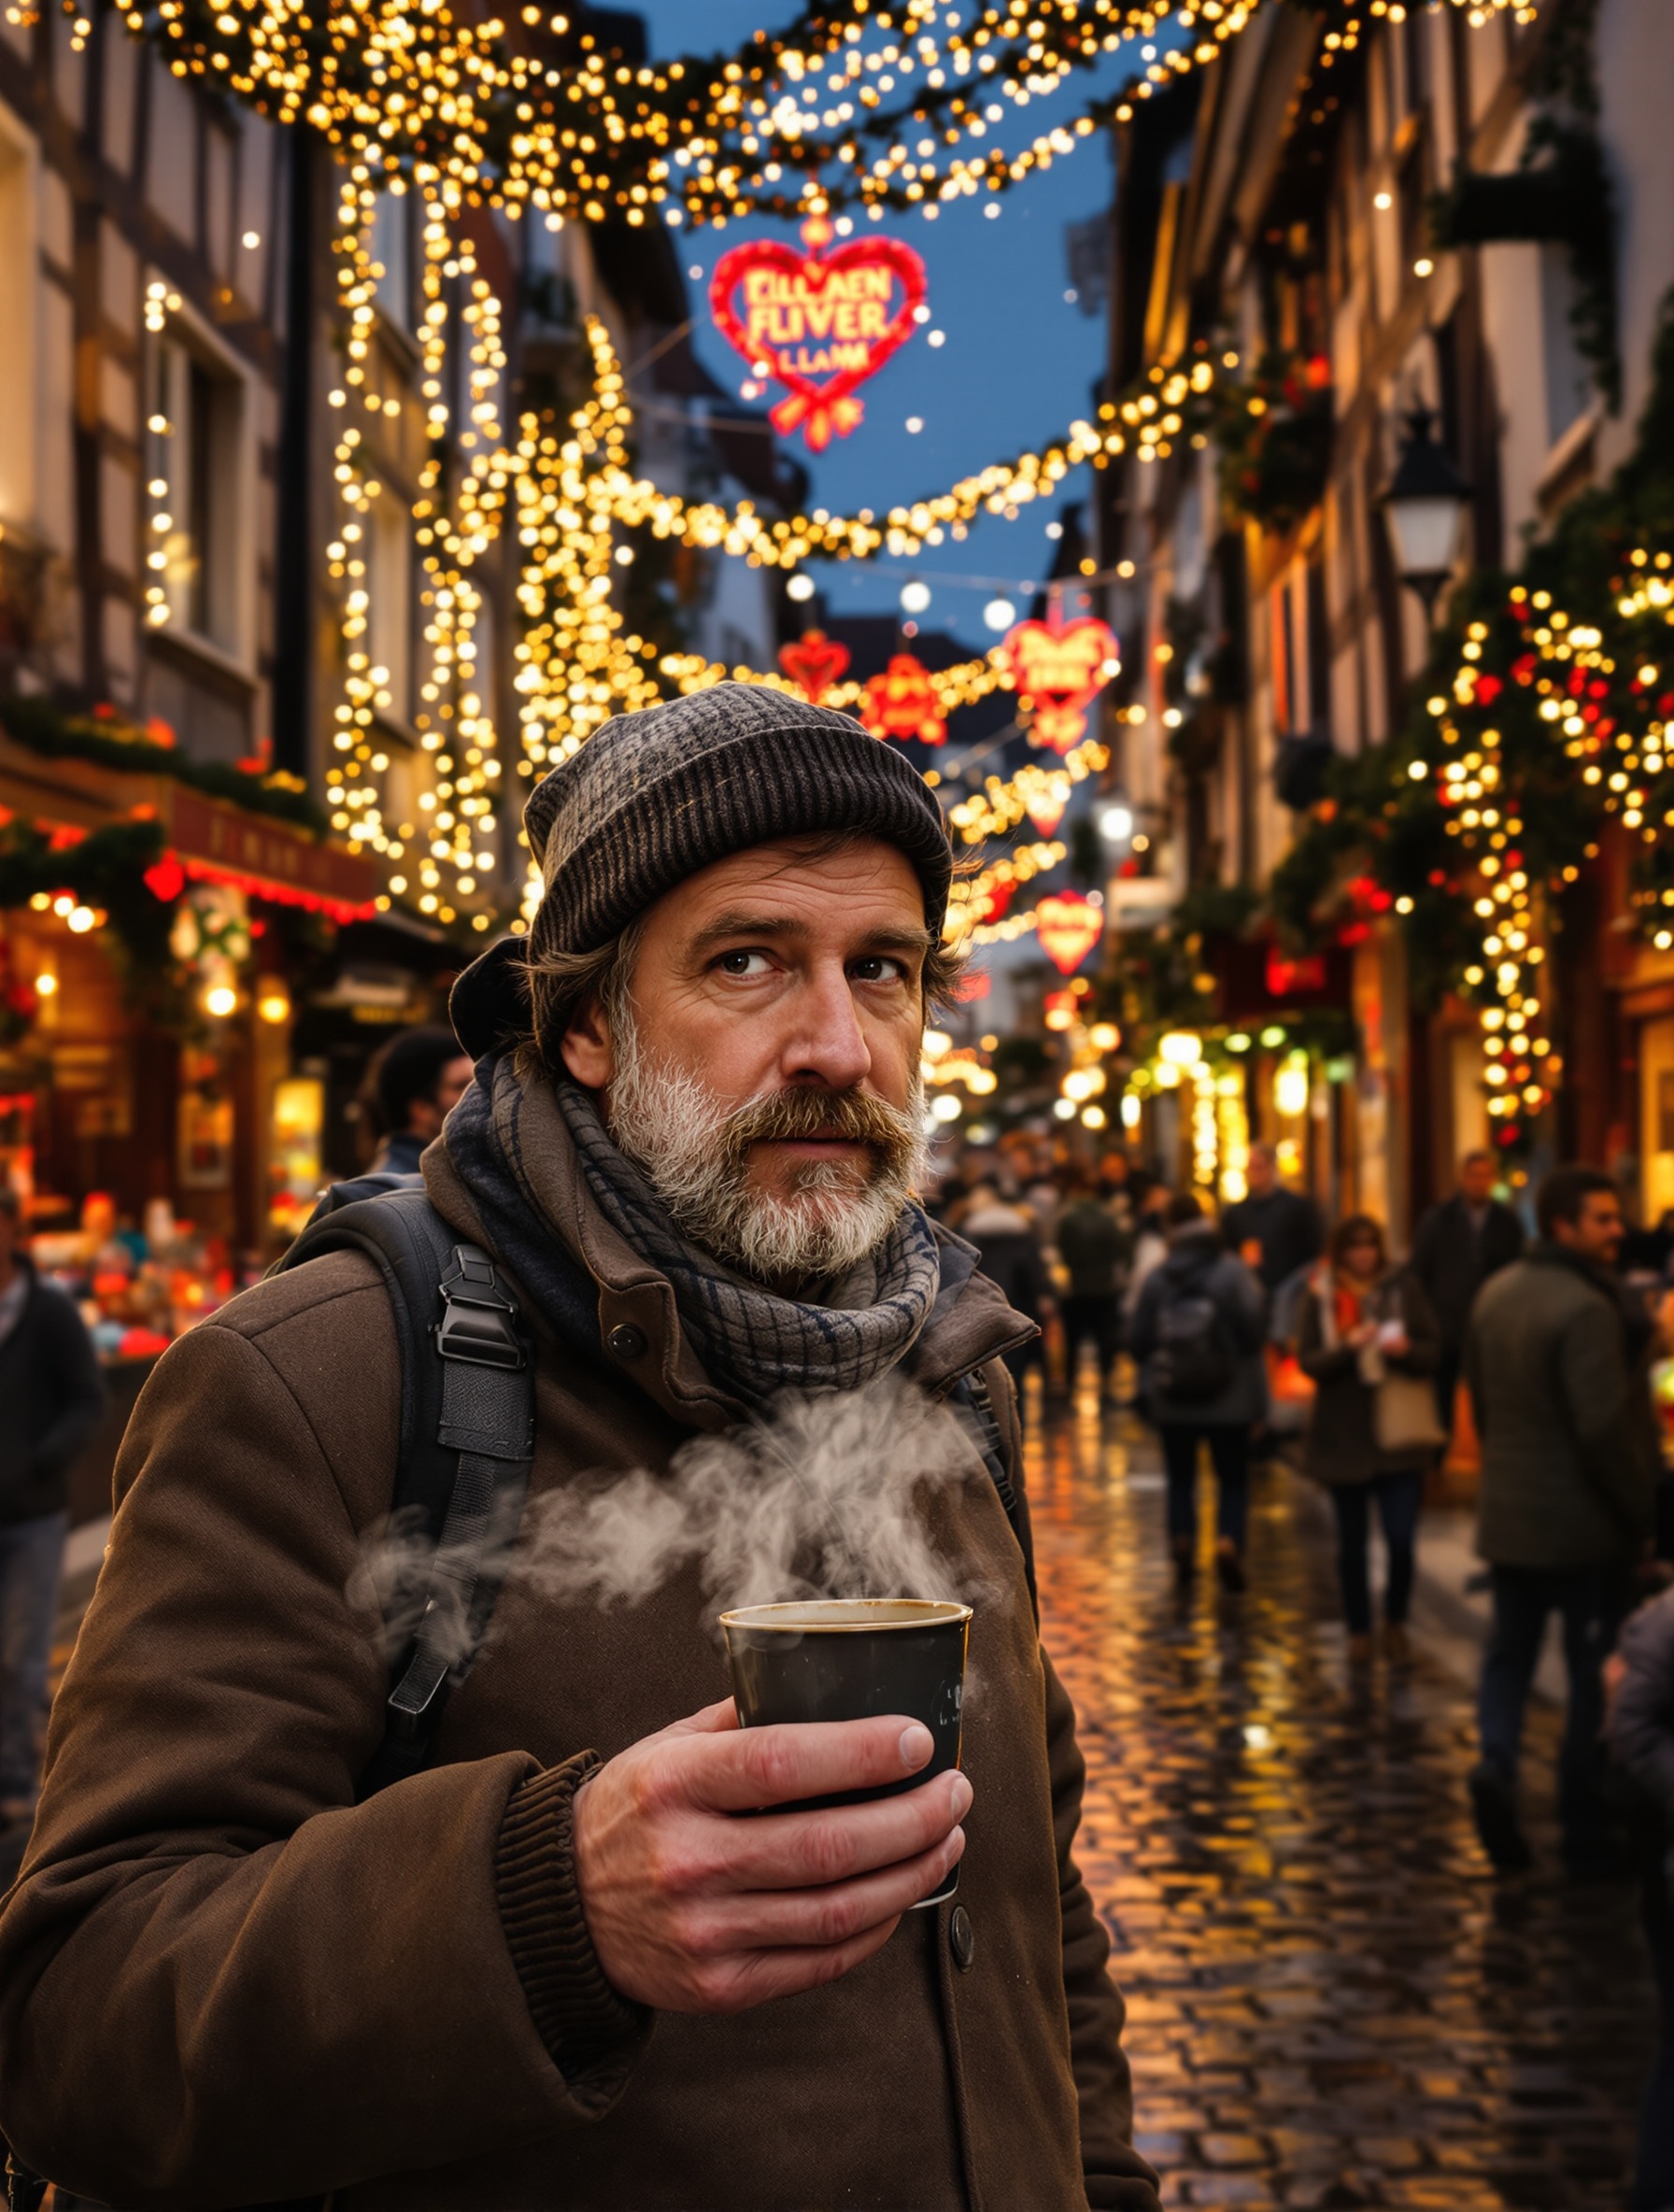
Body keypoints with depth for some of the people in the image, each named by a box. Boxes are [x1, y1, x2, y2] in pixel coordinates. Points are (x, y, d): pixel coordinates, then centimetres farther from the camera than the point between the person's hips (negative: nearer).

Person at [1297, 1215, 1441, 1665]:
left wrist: (1405, 1350, -20)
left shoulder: (1402, 1288, 1)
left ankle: (1395, 1621, 19)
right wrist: (1348, 1347, -22)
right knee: (1352, 1541, 9)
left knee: (1402, 1539, -5)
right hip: (1343, 1437, 0)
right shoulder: (1320, 1296, 1)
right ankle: (1358, 1629, 24)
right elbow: (1308, 1361, -5)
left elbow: (1431, 1352, 1)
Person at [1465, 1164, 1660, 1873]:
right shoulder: (1585, 1309, -20)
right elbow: (1605, 1433, -22)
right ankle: (1586, 1833, 12)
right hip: (1580, 1523, -7)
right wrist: (1641, 1513, -11)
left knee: (1510, 1652, 17)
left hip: (1506, 1514, 7)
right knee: (1596, 1671, 5)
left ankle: (1497, 1760, -7)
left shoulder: (1493, 1295, 7)